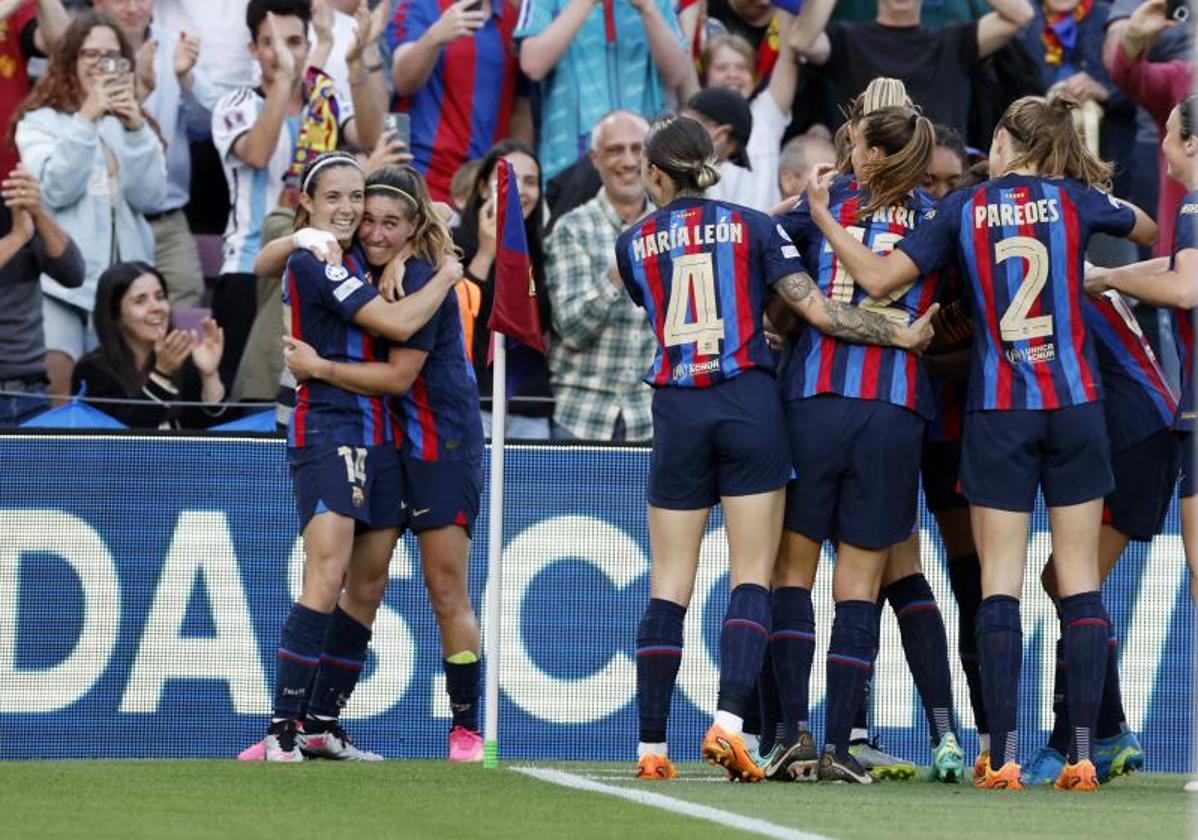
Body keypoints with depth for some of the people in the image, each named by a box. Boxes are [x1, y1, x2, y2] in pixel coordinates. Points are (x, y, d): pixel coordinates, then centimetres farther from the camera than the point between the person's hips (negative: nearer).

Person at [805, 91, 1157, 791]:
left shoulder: (964, 209, 0)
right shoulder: (1077, 201, 2)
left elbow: (877, 278, -2)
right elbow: (1150, 233, 21)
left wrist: (822, 218, 10)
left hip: (997, 411, 0)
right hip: (1075, 403, 0)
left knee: (1001, 579, 0)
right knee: (1081, 577, 2)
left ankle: (1004, 756, -7)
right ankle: (1083, 752, -4)